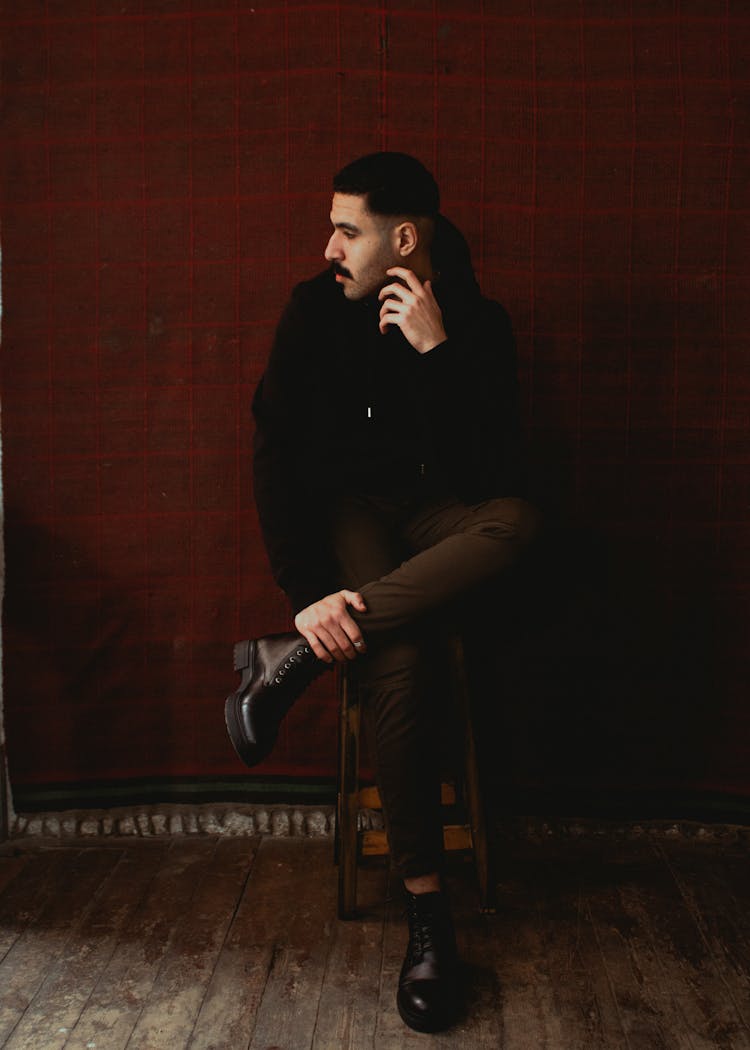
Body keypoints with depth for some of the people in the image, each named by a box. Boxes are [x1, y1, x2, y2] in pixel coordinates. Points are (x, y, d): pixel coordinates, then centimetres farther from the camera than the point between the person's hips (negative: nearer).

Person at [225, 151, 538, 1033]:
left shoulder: (477, 323, -6)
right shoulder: (315, 310, -6)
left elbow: (481, 477, -16)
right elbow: (275, 453, -11)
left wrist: (435, 353, -25)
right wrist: (306, 586, -22)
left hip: (434, 513, 2)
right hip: (347, 508, -1)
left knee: (516, 519, -35)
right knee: (396, 660, -32)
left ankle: (292, 659, -32)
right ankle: (427, 911, -21)